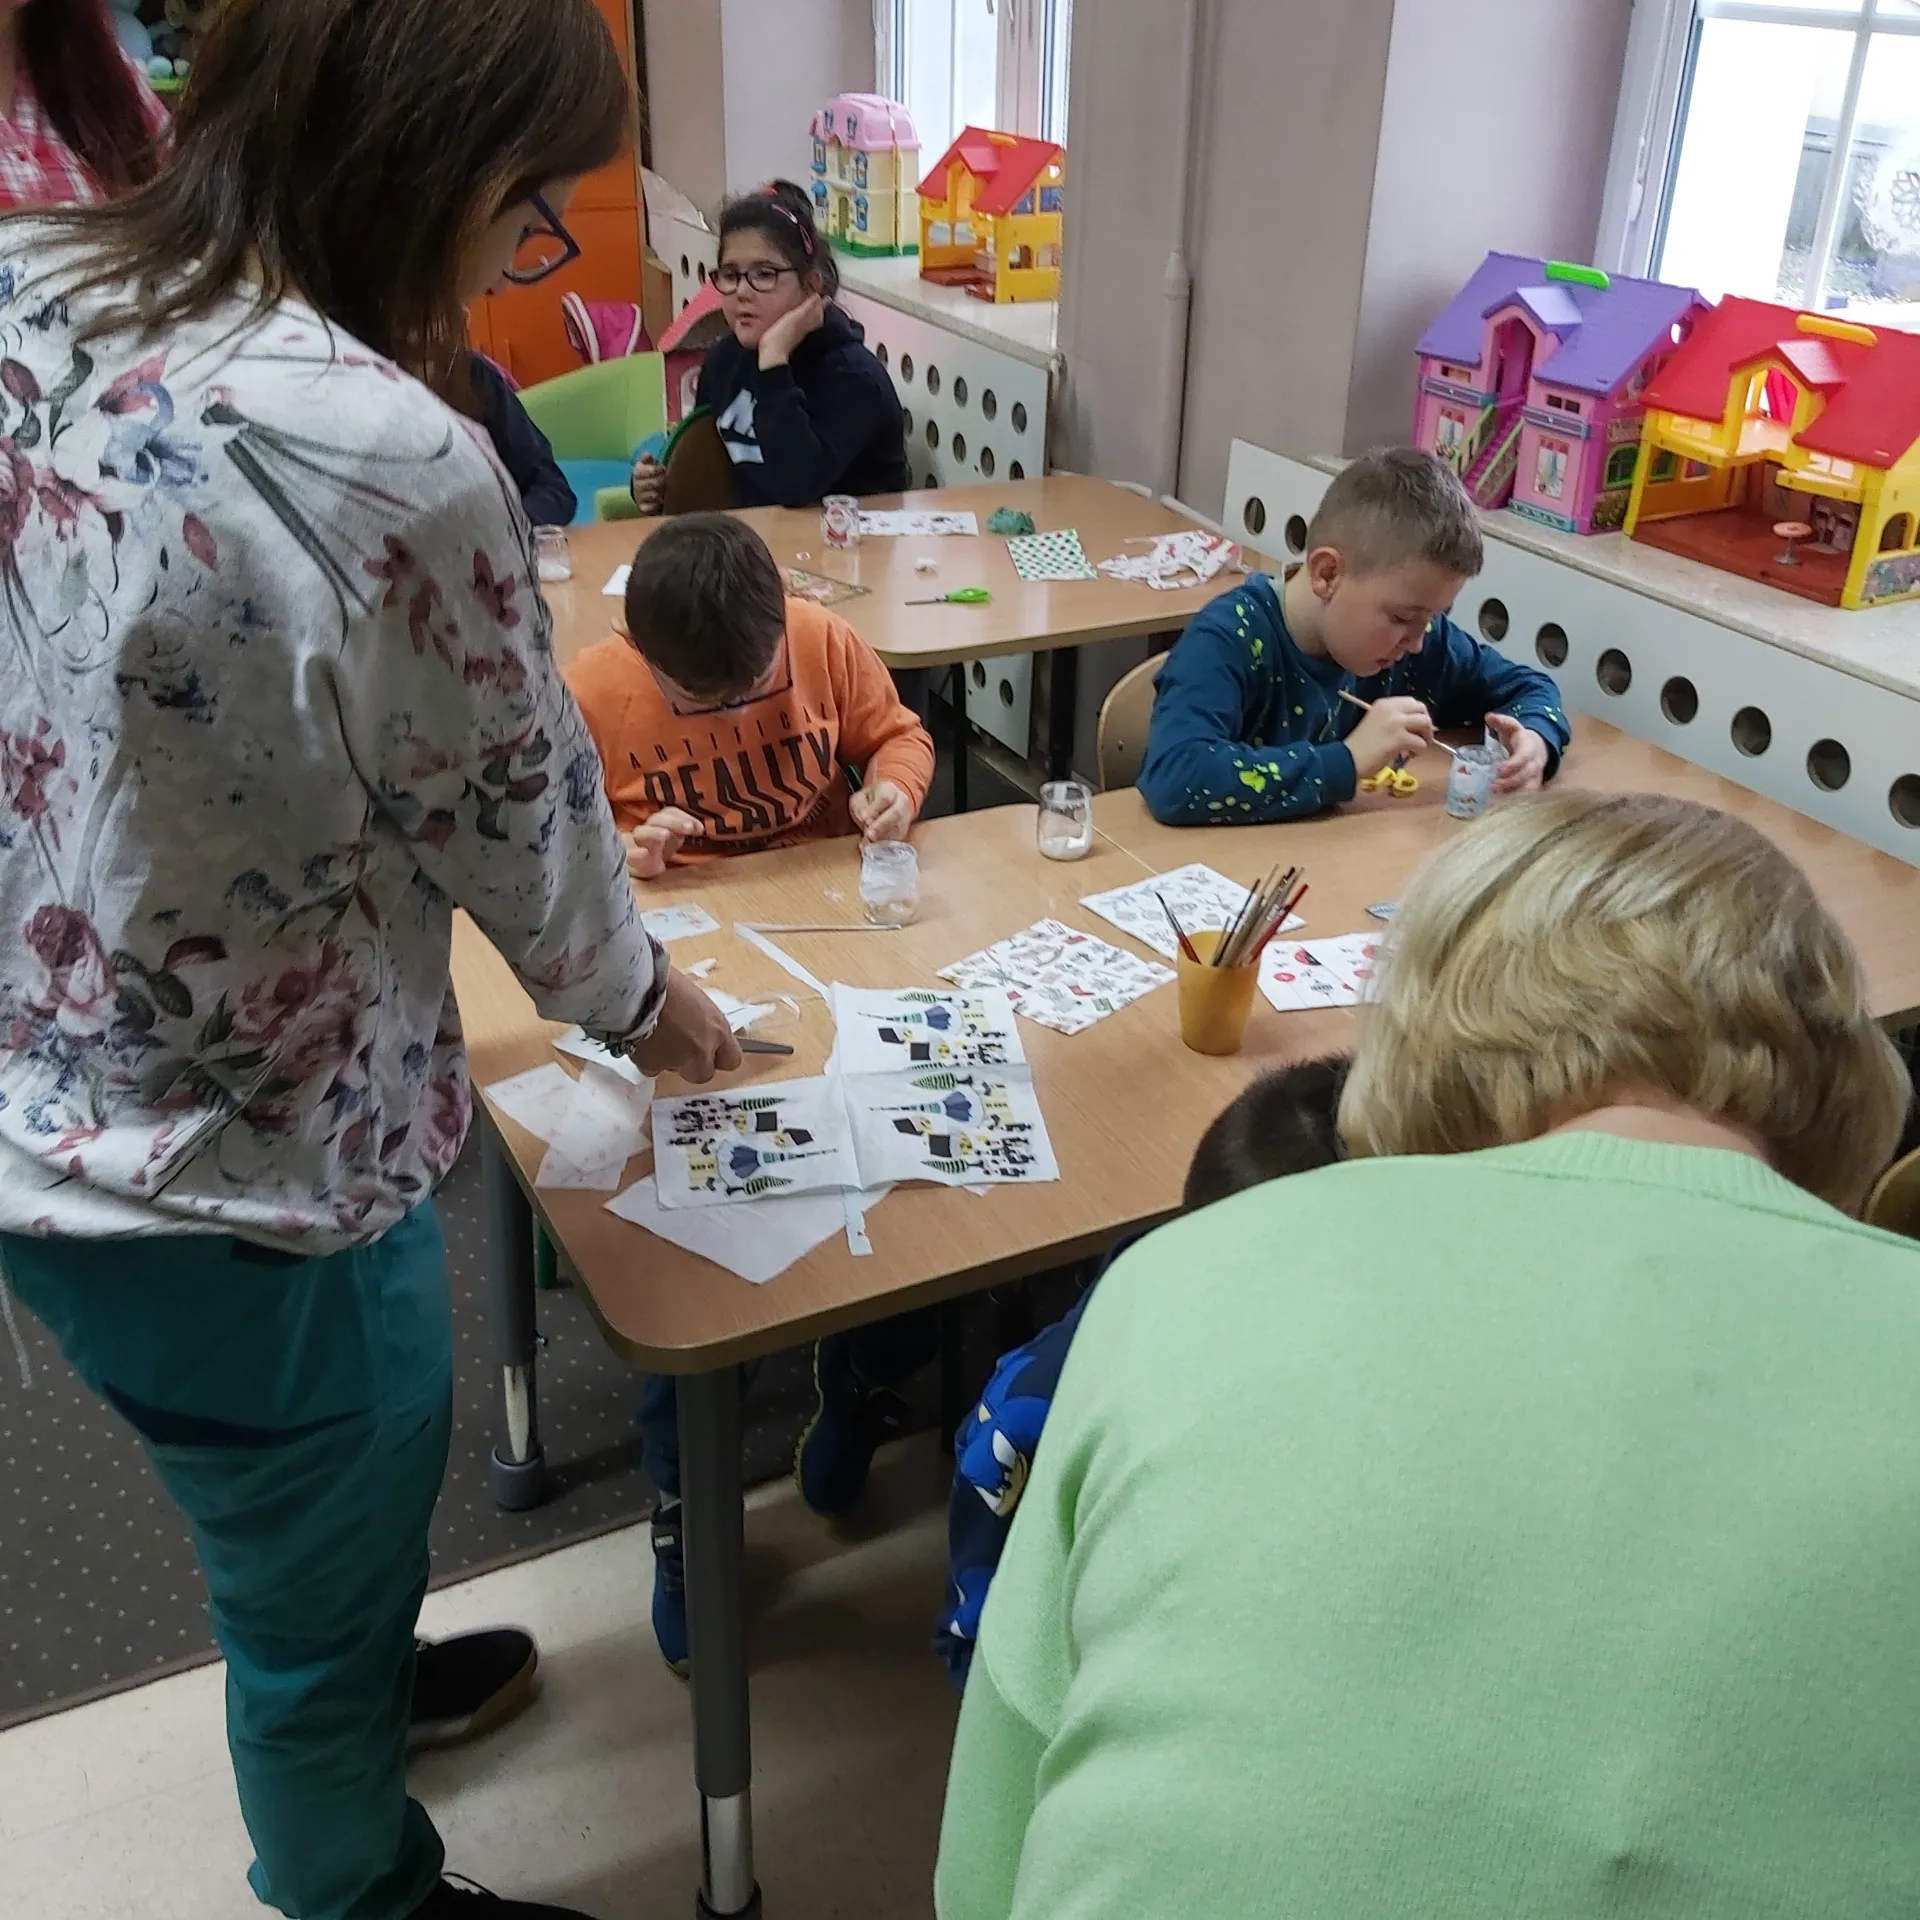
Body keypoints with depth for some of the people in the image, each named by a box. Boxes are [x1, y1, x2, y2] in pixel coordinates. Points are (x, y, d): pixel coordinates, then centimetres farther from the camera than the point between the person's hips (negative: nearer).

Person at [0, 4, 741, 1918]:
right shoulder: (392, 462, -29)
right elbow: (521, 813, -14)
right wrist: (642, 997, 6)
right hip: (243, 1180, -8)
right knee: (325, 1561, 20)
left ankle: (349, 1676, 63)